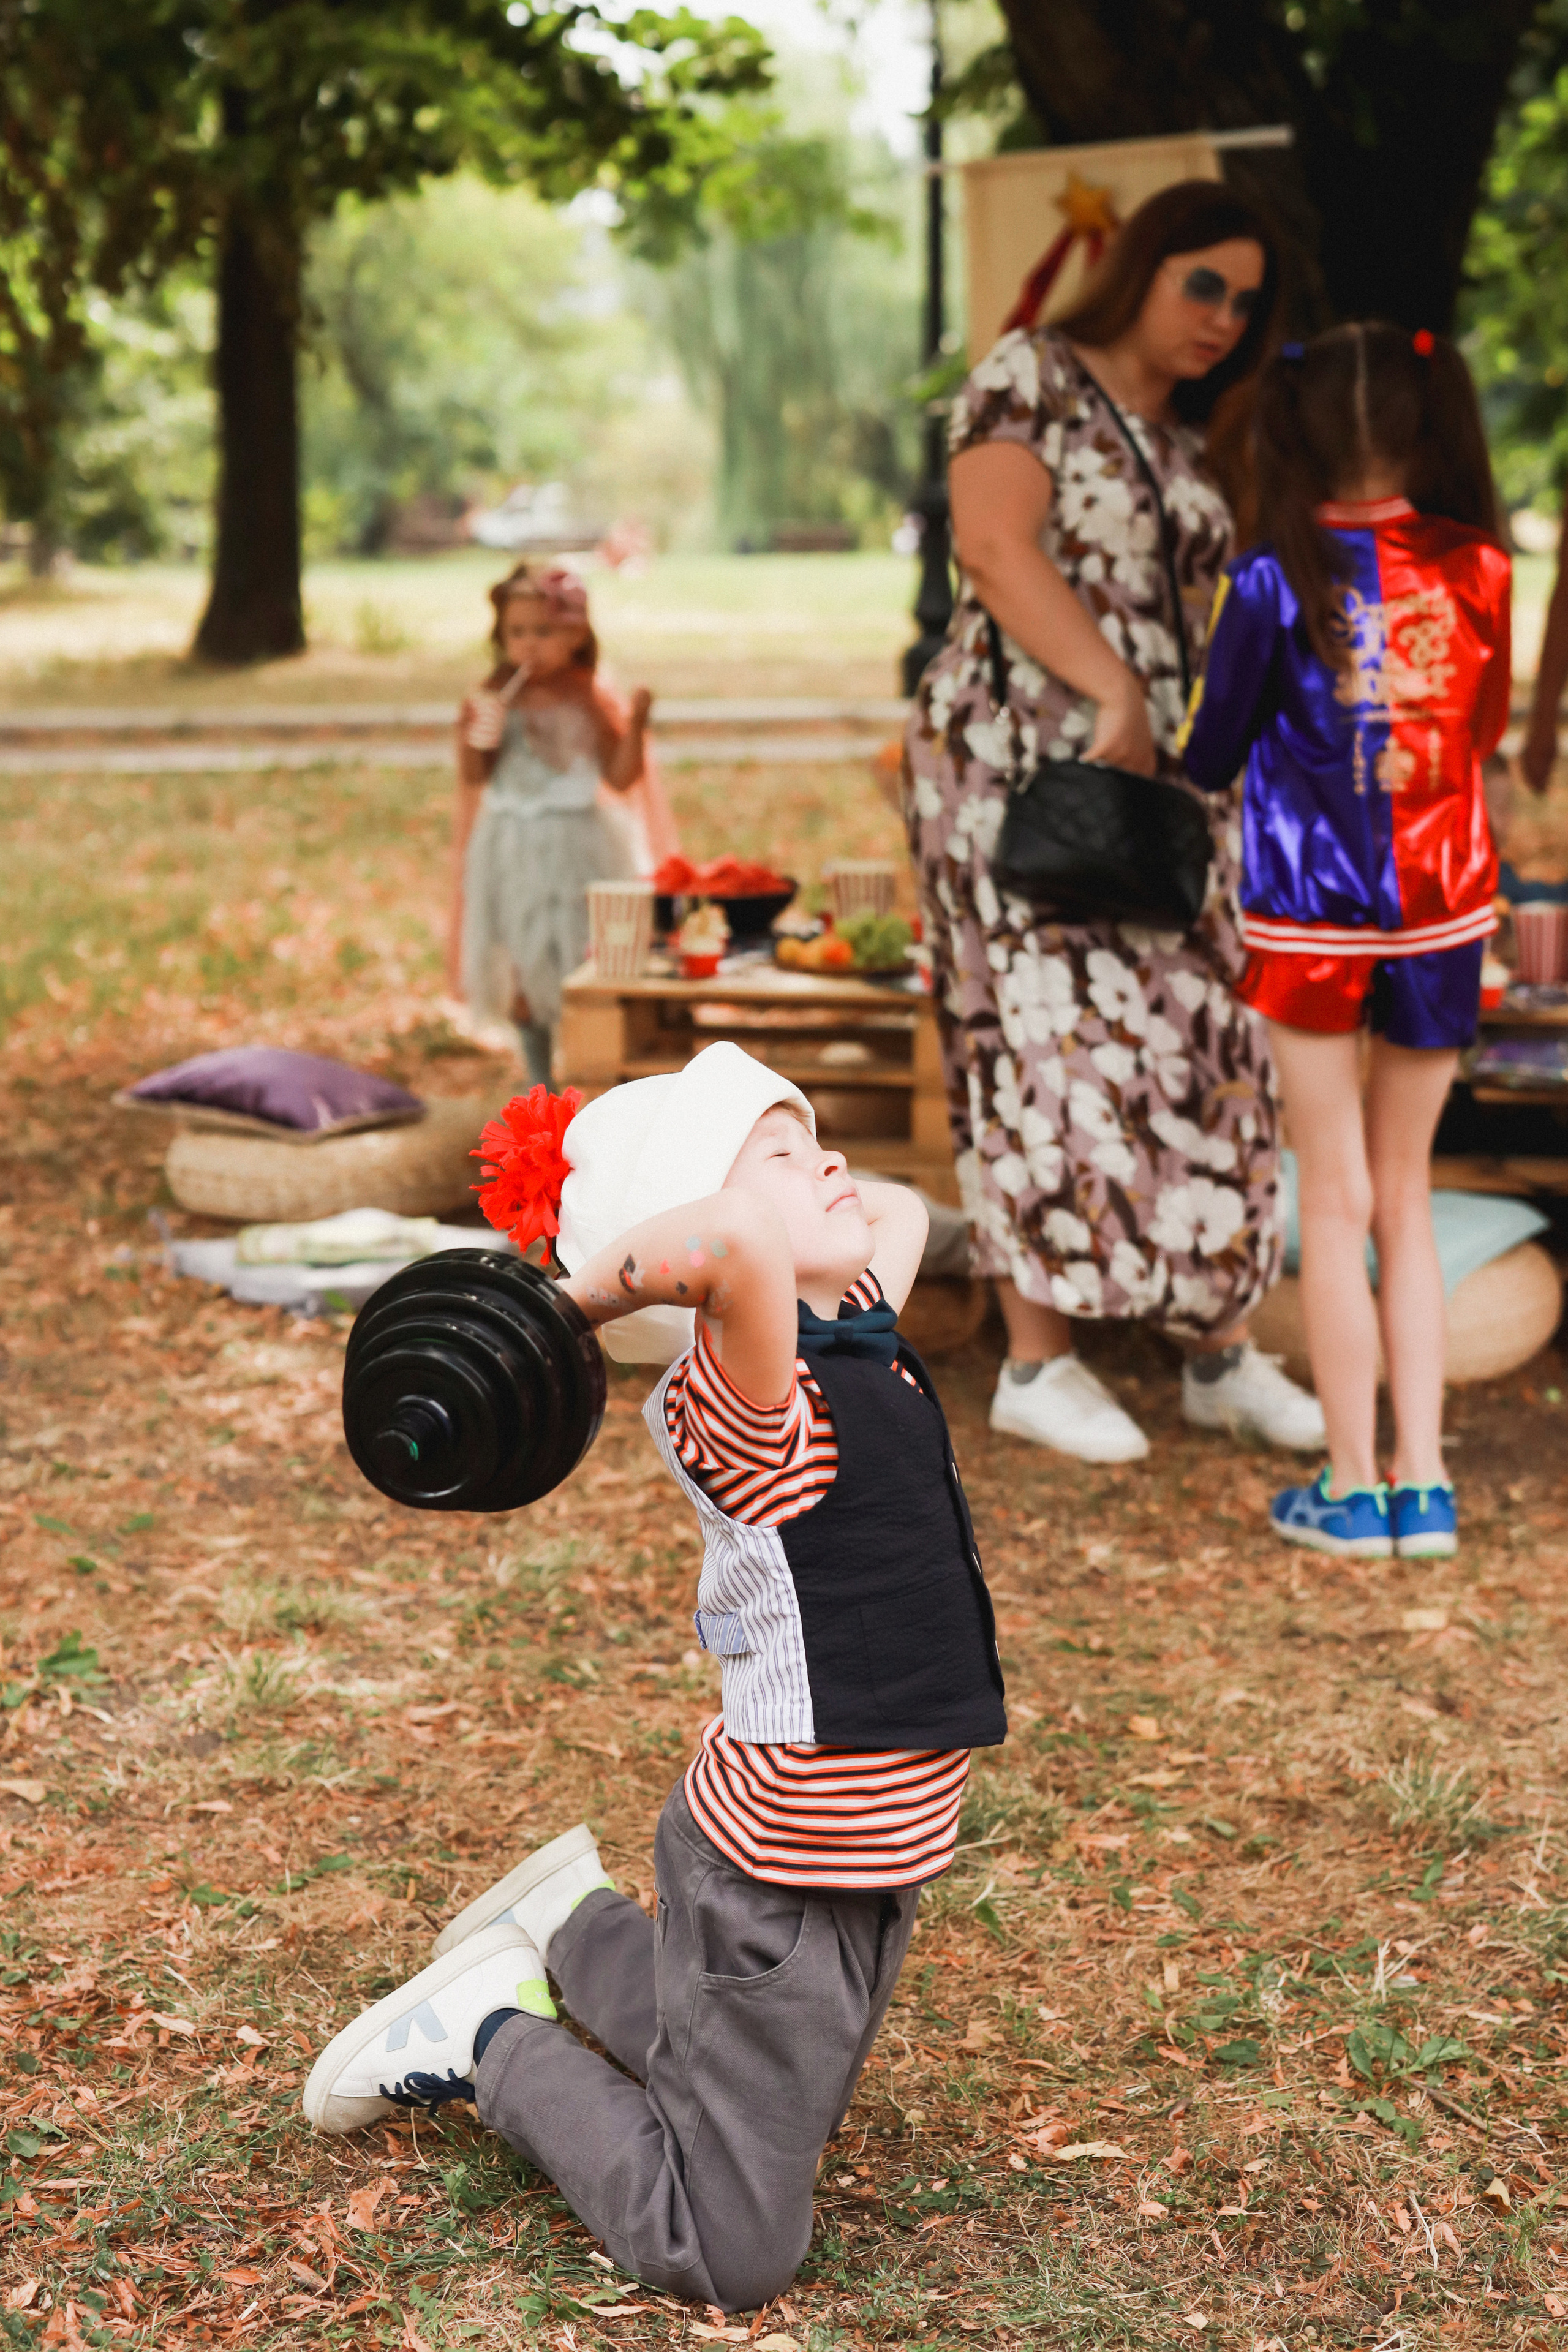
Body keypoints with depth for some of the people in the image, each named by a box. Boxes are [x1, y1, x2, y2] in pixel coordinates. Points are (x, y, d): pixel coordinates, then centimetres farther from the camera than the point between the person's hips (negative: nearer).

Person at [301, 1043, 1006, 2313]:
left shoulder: (862, 1334, 4)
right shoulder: (738, 1398, -23)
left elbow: (898, 1206, 23)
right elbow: (738, 1243, -46)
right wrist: (587, 1296, -30)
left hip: (872, 1866, 9)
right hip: (775, 1875, -9)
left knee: (778, 2122, 30)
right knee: (730, 2255, 3)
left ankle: (577, 1930, 40)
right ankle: (494, 2035, 17)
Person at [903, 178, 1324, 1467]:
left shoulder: (1193, 441, 18)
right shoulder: (1031, 376, -4)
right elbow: (995, 545, -17)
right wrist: (1116, 694, -22)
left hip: (1160, 777, 7)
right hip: (1024, 756, -7)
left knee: (1201, 1043, 3)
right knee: (1058, 1037, -8)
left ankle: (1224, 1350, 10)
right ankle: (1038, 1361, -1)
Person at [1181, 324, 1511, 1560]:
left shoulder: (1274, 583, -12)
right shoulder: (1480, 572, -3)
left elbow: (1209, 755, -3)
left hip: (1314, 915, -3)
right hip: (1445, 911, 3)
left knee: (1336, 1204, 7)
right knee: (1406, 1198, 14)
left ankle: (1353, 1489, 13)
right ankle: (1425, 1482, 15)